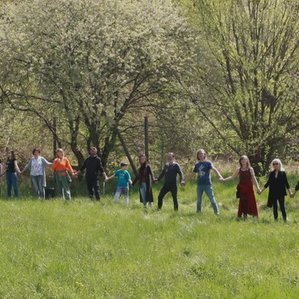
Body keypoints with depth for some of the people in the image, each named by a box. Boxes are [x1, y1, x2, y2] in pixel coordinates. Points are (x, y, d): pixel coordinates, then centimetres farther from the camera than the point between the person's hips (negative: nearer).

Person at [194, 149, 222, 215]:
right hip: (200, 184, 4)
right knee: (199, 200, 11)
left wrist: (219, 175, -36)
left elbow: (214, 169, -20)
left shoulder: (208, 163, -4)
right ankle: (198, 212, 23)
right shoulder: (197, 164, 10)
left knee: (212, 199, -6)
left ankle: (216, 212, -2)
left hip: (207, 184, -4)